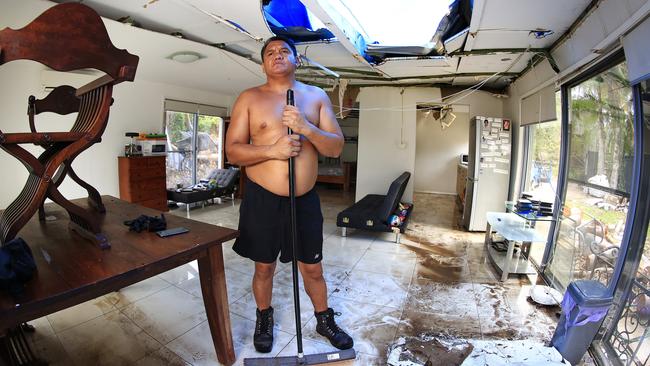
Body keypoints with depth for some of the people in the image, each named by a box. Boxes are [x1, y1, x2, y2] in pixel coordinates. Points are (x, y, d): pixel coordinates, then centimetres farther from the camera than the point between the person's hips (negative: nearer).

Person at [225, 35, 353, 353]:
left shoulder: (317, 96, 6)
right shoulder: (249, 98, 2)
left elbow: (336, 147, -1)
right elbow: (233, 151, -3)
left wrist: (306, 128, -19)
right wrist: (272, 150, -20)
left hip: (305, 199, 1)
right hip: (262, 199, -1)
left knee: (312, 268, 15)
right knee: (264, 267, 16)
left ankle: (324, 320, 40)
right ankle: (264, 318, 44)